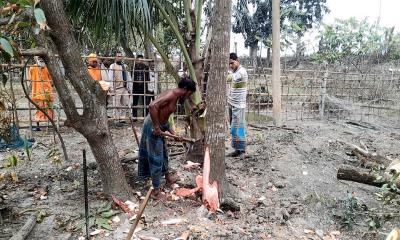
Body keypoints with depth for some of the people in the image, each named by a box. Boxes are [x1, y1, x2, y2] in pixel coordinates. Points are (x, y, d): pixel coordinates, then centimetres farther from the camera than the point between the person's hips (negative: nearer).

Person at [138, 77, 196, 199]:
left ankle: (168, 177, 48)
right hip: (153, 127, -10)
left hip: (158, 127, 10)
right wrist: (156, 127, -27)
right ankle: (156, 190, 15)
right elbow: (152, 106, -34)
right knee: (156, 159, 1)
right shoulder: (171, 95, -19)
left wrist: (173, 134, 15)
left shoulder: (175, 97, 11)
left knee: (163, 154, 26)